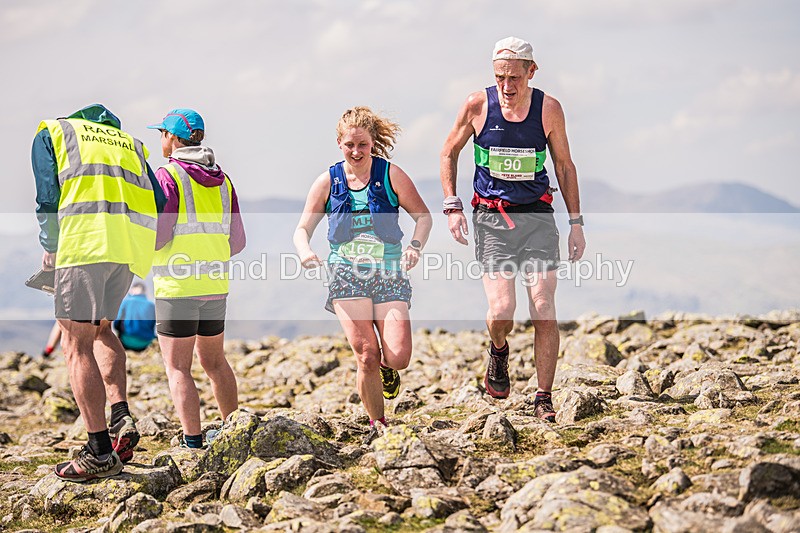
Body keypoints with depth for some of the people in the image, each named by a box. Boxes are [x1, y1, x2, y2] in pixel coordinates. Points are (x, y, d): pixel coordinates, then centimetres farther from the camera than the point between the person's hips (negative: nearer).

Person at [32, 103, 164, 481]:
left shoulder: (50, 133, 20)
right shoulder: (129, 141, 31)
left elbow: (48, 198, 7)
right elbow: (158, 202, 18)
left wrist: (49, 250, 18)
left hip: (86, 239, -5)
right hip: (133, 243, 5)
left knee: (77, 345, 0)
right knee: (100, 328, 23)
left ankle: (100, 451, -5)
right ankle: (121, 418, 7)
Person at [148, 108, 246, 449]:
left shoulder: (167, 176, -9)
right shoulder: (222, 180, 11)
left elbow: (157, 235, -16)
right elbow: (237, 241, 12)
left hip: (177, 284, -6)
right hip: (216, 284, 6)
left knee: (178, 367, -2)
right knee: (214, 360, 19)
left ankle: (193, 442, -8)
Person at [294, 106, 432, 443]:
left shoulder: (391, 175, 0)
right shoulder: (328, 182, 3)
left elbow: (422, 215, 6)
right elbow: (303, 228, 8)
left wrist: (415, 245, -13)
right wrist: (305, 252, -13)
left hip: (389, 274, 0)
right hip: (347, 275, 0)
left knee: (398, 358, -12)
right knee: (366, 356, -12)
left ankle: (387, 368, 27)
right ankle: (377, 424, 9)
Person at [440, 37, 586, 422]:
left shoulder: (548, 108, -1)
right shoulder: (478, 105, -3)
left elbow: (564, 166, 10)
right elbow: (449, 153, 10)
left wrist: (576, 223, 7)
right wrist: (452, 206, 0)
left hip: (537, 216, 1)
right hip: (491, 217, -1)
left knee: (544, 310, -7)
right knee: (501, 310, -14)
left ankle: (544, 400, 4)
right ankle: (498, 352, 22)